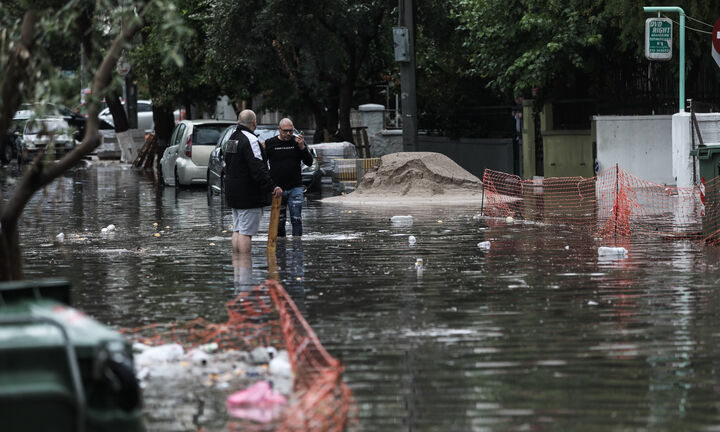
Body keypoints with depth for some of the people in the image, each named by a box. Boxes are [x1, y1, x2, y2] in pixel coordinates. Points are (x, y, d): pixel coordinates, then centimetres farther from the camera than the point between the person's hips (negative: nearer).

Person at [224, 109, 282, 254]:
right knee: (246, 232, -8)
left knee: (237, 230, 13)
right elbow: (258, 169, -24)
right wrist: (272, 187, -26)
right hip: (248, 196, -9)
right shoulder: (250, 140, -17)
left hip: (233, 193, 9)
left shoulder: (232, 138, 13)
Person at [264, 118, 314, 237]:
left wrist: (302, 146, -15)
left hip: (295, 188, 0)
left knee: (296, 219, -8)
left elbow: (309, 162, -2)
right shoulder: (270, 143, 2)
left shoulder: (297, 142, 3)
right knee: (279, 221, 5)